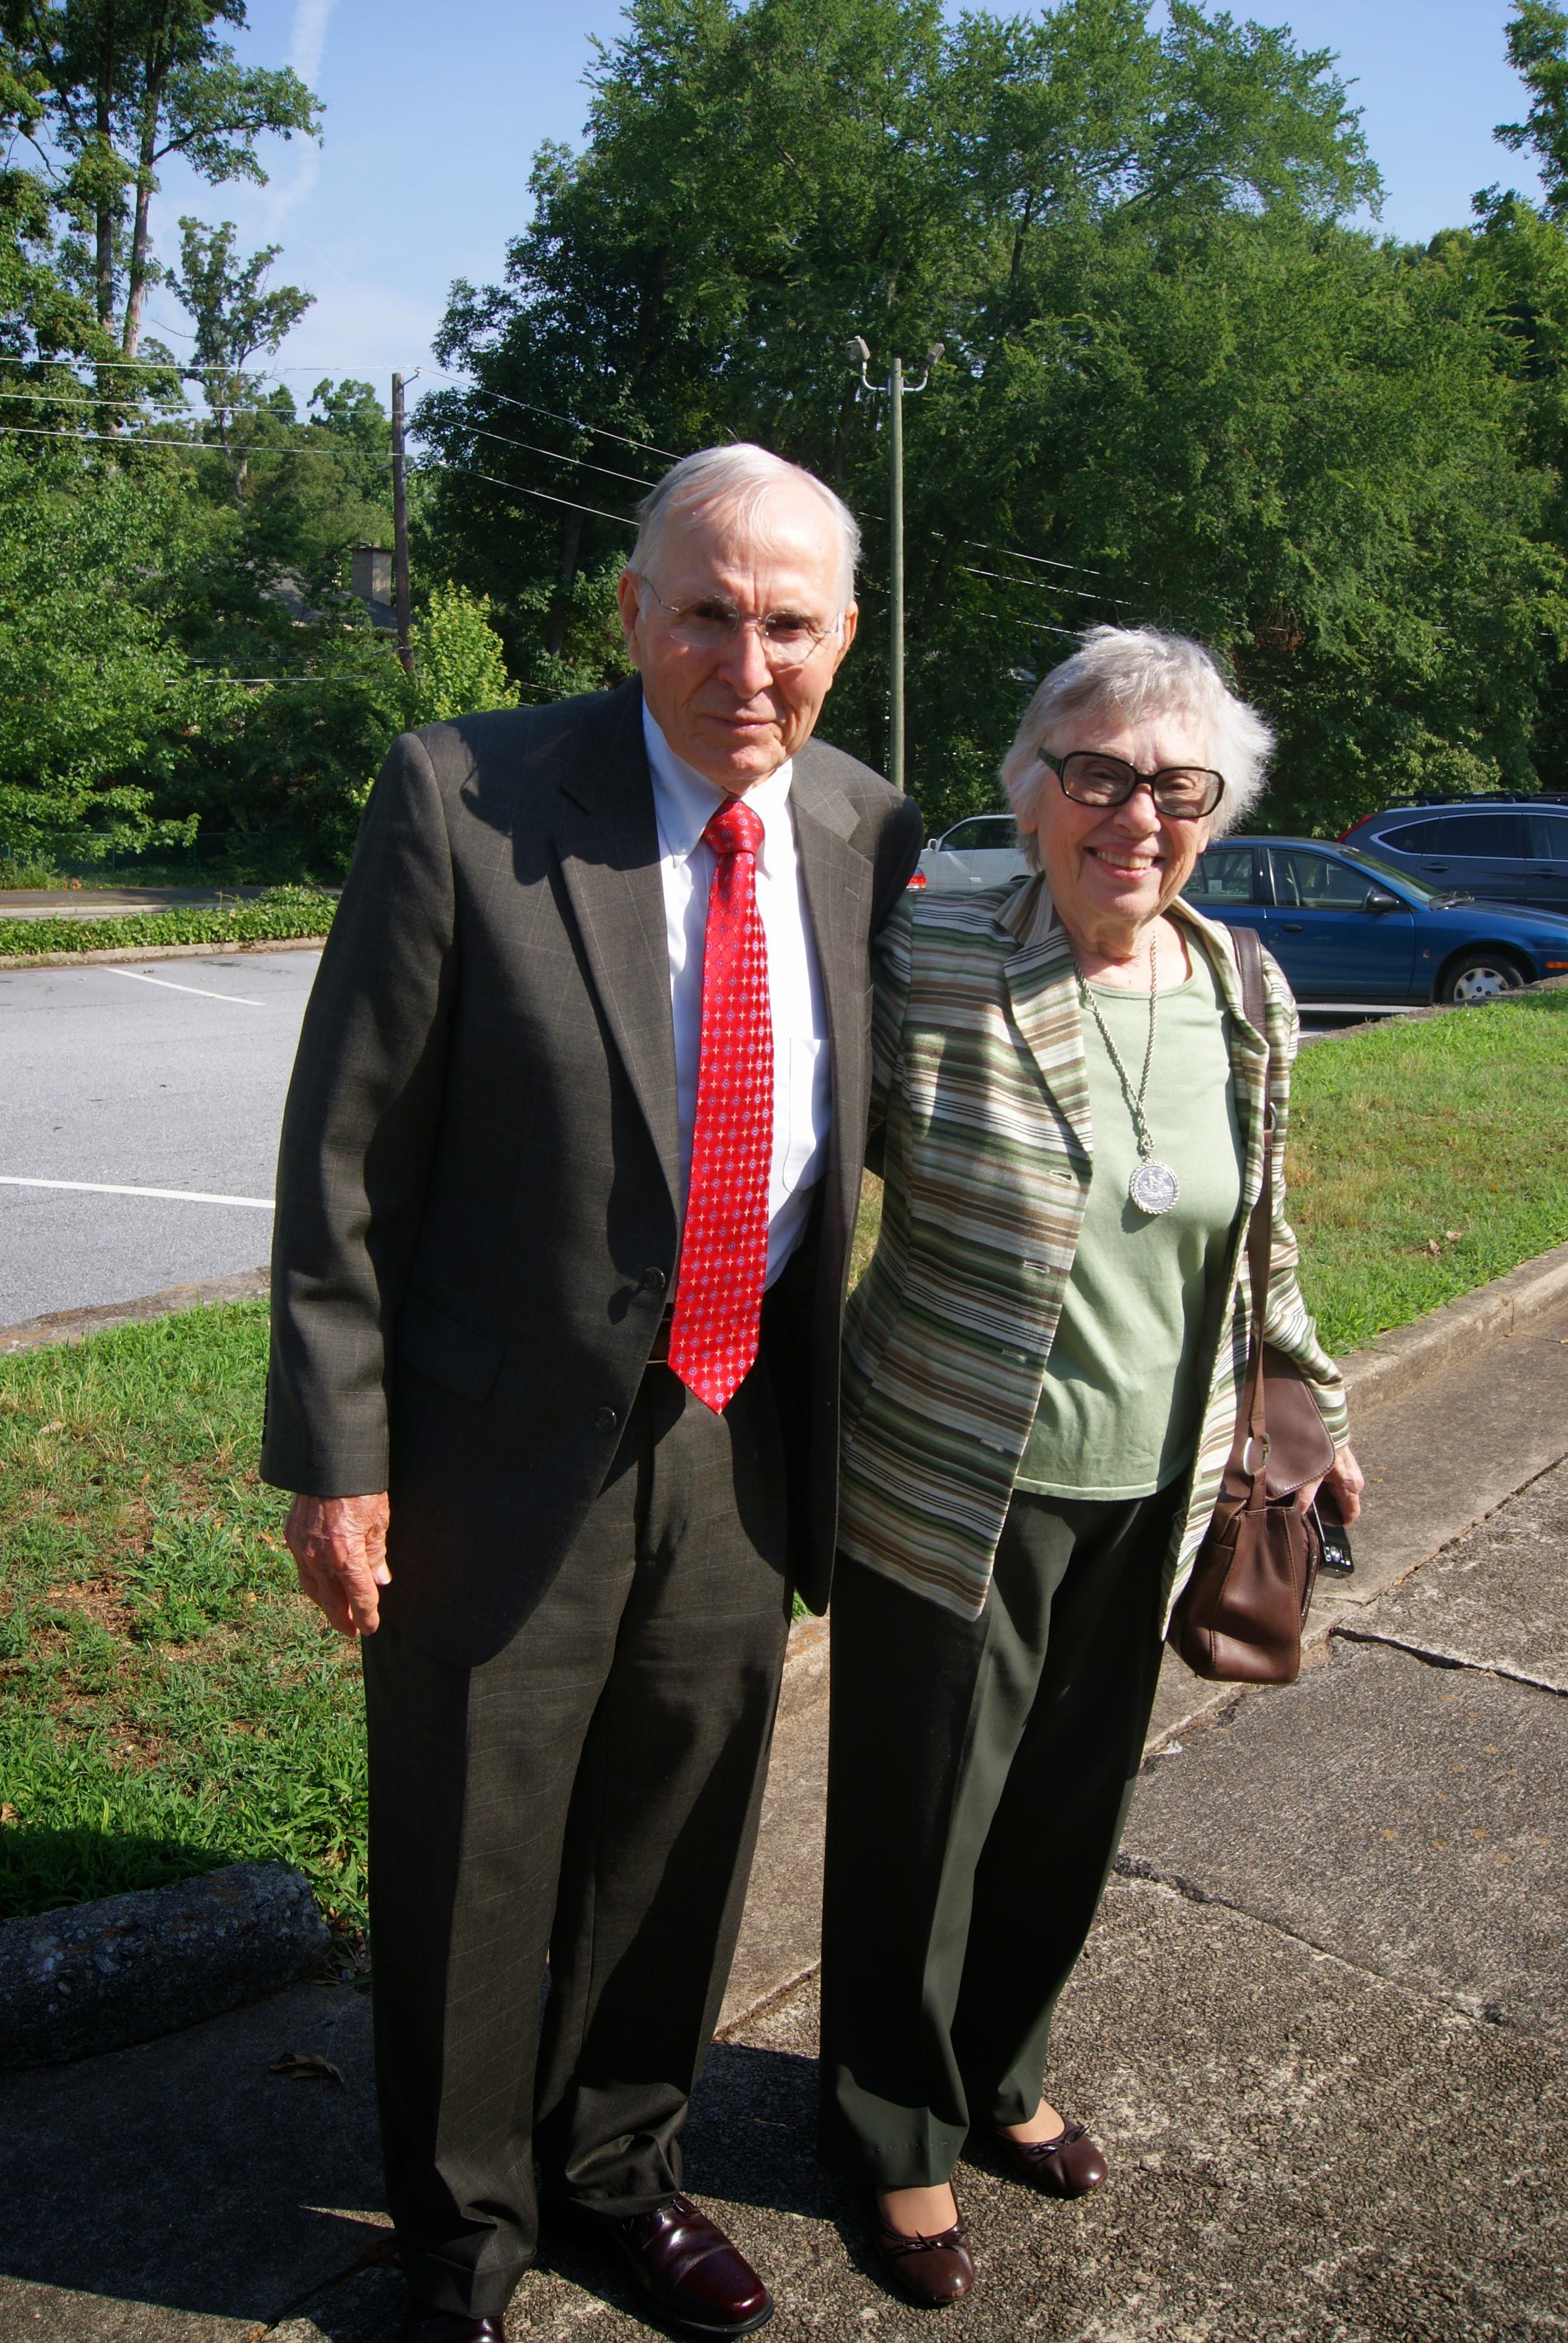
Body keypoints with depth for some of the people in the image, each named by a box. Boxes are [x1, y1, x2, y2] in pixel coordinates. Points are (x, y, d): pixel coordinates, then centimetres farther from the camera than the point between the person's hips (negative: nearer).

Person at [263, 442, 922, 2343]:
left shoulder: (870, 832, -1)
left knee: (677, 1854, 22)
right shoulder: (460, 799, -15)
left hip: (741, 1448, 4)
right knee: (469, 1881, 15)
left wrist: (831, 1418, 13)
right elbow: (346, 1152, -12)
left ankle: (618, 2160, 51)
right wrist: (336, 1454, -11)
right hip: (506, 1453, -4)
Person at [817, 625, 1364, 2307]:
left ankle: (1001, 2074, 49)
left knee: (1069, 1814, 21)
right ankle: (899, 2135, 40)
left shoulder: (1246, 999, 0)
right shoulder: (925, 965, -16)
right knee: (919, 1827, 12)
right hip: (947, 1496, -4)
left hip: (1145, 1498, 5)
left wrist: (1318, 1420, 21)